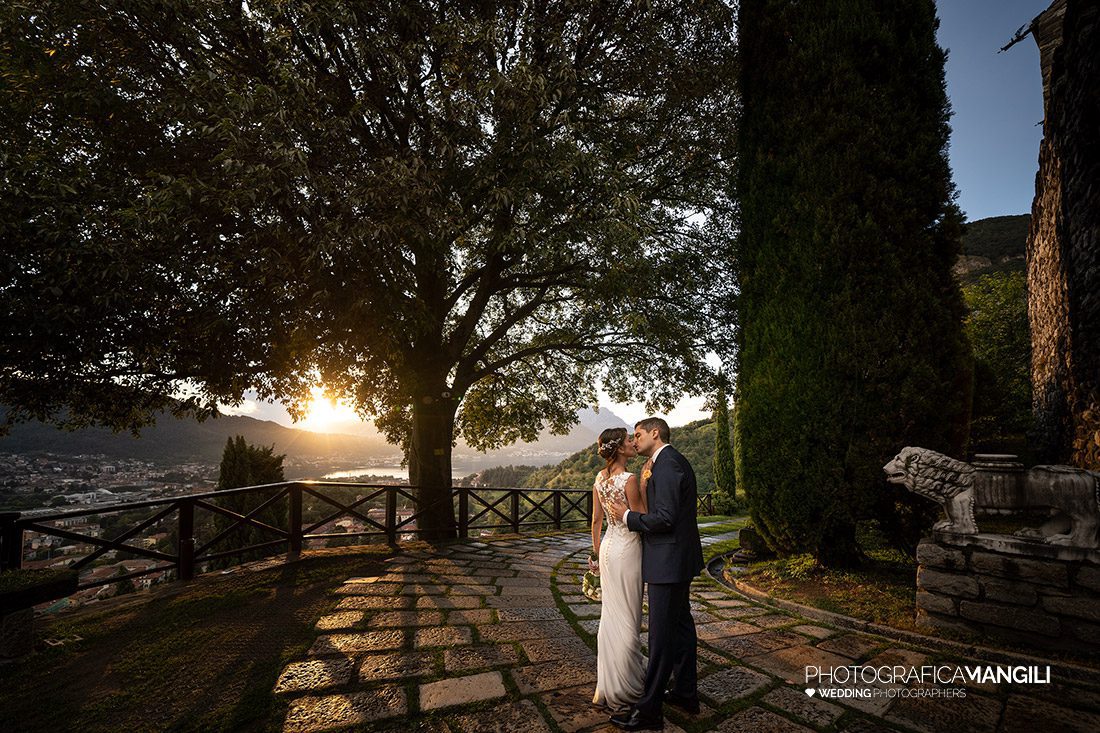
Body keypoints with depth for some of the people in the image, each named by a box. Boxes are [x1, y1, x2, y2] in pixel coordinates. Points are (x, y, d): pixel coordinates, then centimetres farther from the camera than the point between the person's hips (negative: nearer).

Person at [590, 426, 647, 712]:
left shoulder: (599, 479, 4)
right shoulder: (630, 480, -19)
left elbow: (596, 520, 9)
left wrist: (597, 554, 17)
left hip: (608, 547, 8)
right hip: (627, 549, -8)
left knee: (609, 614, 17)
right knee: (627, 619, 5)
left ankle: (605, 686, 29)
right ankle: (623, 689, 19)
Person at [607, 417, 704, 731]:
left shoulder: (666, 463, -19)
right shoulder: (674, 461, 13)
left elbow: (664, 518, -25)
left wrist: (628, 515, -13)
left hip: (669, 561, -10)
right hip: (680, 558, 10)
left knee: (661, 634, -1)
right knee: (681, 624, 20)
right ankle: (686, 692, 34)